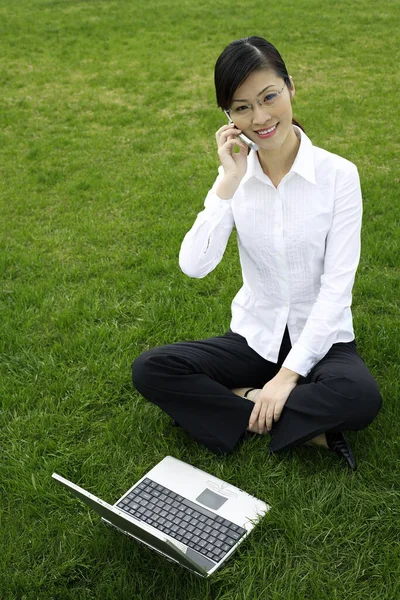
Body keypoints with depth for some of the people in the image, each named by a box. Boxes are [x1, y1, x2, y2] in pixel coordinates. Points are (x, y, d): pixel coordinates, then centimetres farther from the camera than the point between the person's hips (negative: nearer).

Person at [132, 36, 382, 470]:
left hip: (320, 340, -2)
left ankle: (232, 402, -12)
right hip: (255, 337, 3)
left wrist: (289, 374, -20)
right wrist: (230, 182, -23)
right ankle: (306, 424, -14)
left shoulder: (338, 174, -12)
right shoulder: (236, 176, -4)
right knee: (149, 370, -18)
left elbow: (337, 284, -15)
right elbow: (194, 266, -17)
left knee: (361, 398, -34)